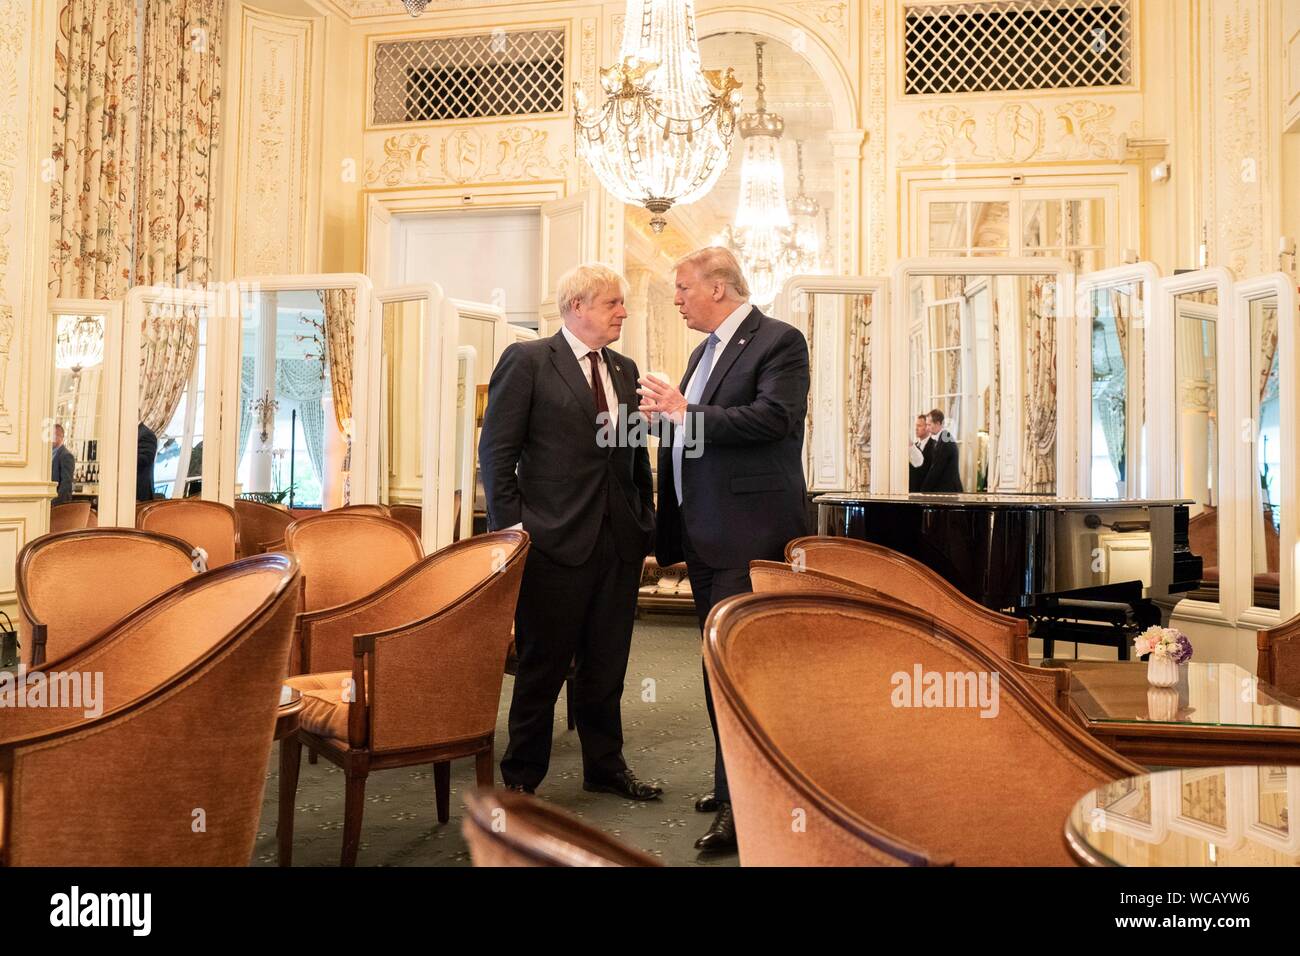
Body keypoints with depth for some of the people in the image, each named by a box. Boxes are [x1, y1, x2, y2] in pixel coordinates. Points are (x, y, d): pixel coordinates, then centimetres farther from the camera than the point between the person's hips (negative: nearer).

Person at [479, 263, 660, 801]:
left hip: (619, 540, 6)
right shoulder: (526, 361, -3)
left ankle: (605, 767, 30)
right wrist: (511, 528, -11)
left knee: (606, 665, 14)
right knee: (544, 665, 4)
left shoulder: (624, 369, 15)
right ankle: (521, 777, 20)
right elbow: (497, 451, -7)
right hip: (555, 537, -5)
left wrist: (646, 523, 10)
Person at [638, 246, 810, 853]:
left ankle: (740, 804, -2)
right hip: (705, 532, 9)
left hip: (749, 531, -9)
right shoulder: (706, 351, 20)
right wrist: (666, 412, 8)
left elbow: (773, 417, -22)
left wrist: (686, 413, -19)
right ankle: (733, 783, 26)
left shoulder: (779, 341, -7)